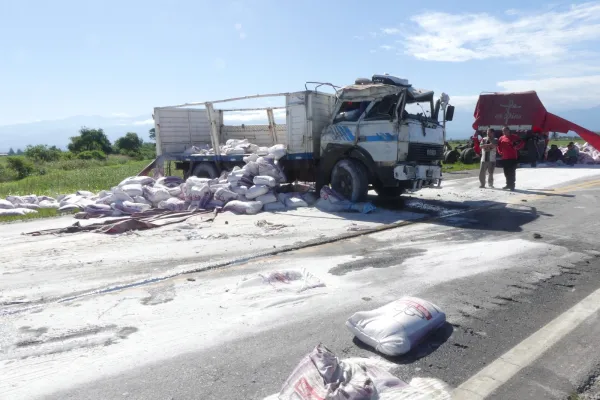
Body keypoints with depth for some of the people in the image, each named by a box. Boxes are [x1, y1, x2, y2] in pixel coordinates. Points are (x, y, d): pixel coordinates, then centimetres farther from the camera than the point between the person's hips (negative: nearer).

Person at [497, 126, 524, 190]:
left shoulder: (514, 137, 0)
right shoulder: (501, 138, 11)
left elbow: (522, 143, 2)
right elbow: (499, 146, 19)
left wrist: (517, 147, -14)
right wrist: (500, 152, 4)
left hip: (513, 157, -5)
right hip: (504, 158, 5)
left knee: (512, 172, -6)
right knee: (506, 172, 10)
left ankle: (512, 185, -2)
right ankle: (508, 184, 20)